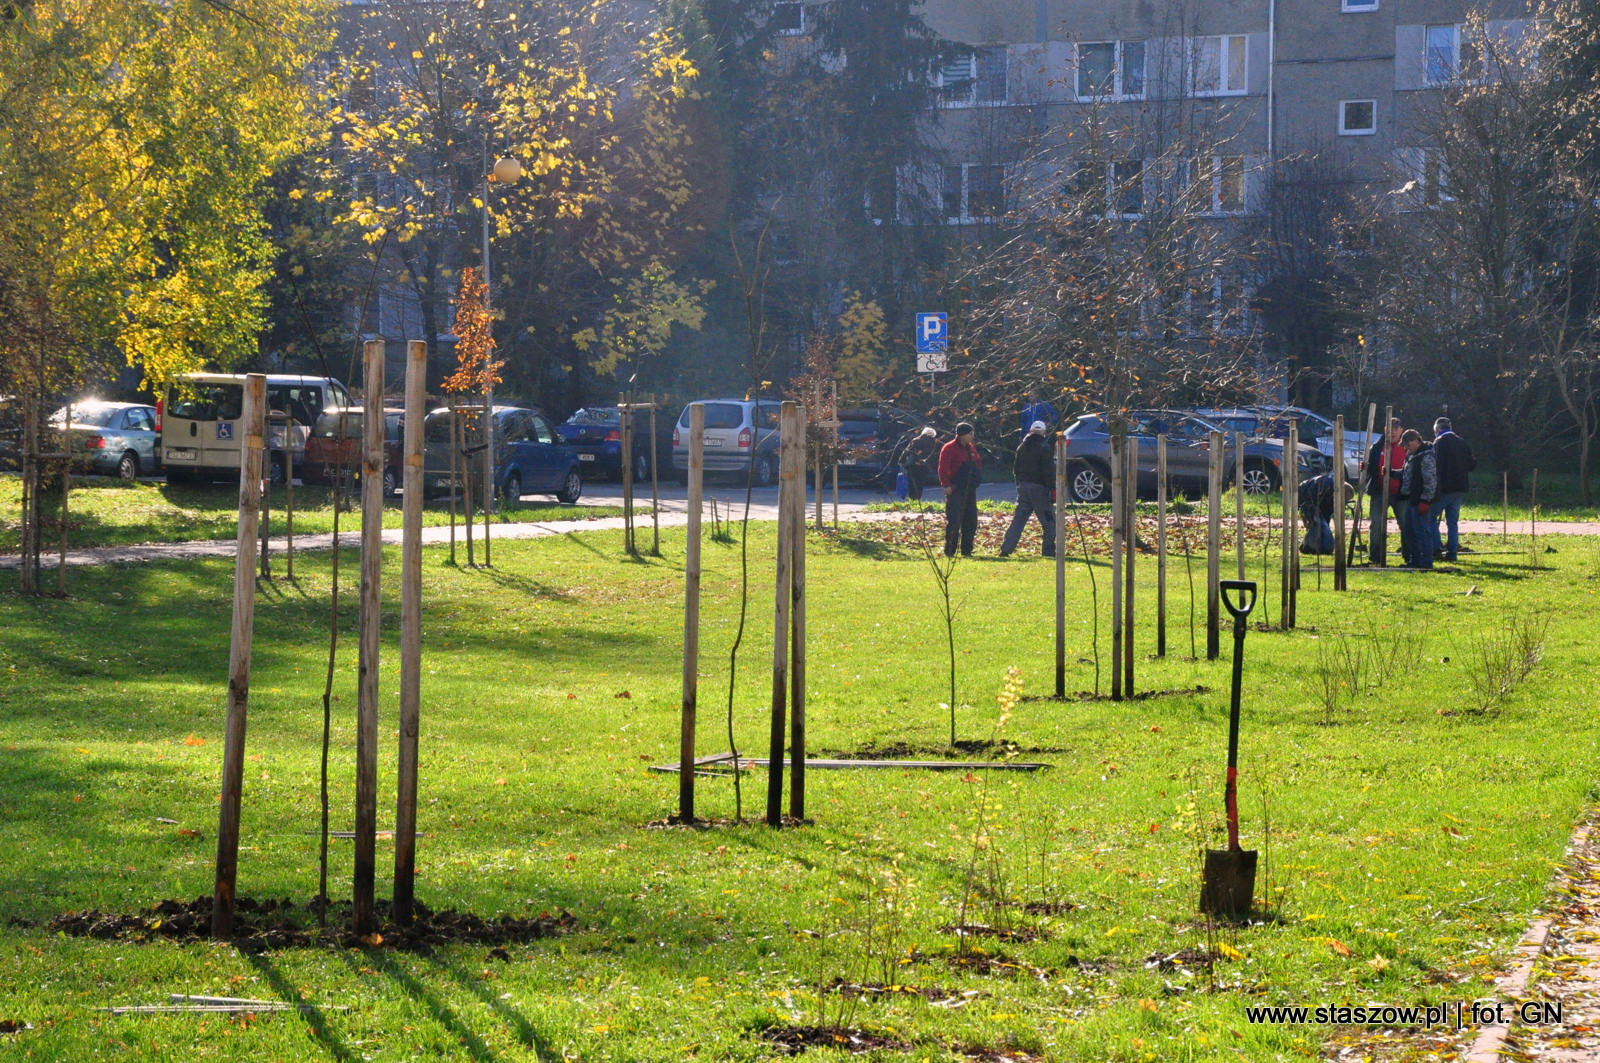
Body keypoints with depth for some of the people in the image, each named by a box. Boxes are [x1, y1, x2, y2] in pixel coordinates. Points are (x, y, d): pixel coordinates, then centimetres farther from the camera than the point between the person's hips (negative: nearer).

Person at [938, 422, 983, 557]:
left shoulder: (971, 449, 15)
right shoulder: (949, 448, -9)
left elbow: (978, 463, 27)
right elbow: (943, 468, -14)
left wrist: (977, 477, 12)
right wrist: (946, 485, -20)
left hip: (970, 489, 8)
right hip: (955, 490, -8)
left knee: (971, 520, 8)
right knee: (953, 521, -9)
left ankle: (967, 550, 15)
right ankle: (949, 550, -5)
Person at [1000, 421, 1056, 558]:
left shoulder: (1022, 448, 10)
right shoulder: (1044, 448, -9)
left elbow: (1015, 468, 16)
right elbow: (1048, 471, -14)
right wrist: (1052, 489, -12)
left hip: (1023, 486, 6)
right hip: (1038, 487, -6)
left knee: (1018, 519, 7)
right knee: (1048, 521, 3)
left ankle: (1006, 549, -2)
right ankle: (1049, 551, 2)